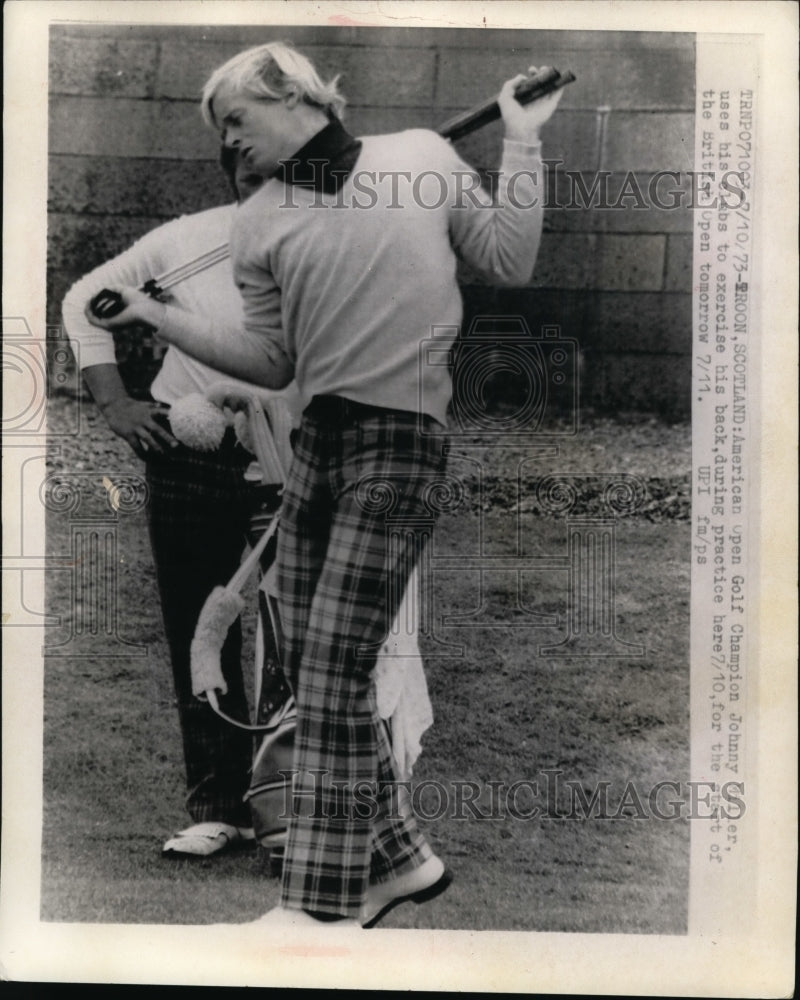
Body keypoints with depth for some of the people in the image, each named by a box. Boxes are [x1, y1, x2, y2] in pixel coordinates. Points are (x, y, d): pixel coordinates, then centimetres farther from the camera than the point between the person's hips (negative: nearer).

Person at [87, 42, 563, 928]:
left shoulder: (423, 156, 6)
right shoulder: (259, 222, 13)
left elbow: (510, 265, 5)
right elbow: (274, 363, 11)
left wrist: (521, 140, 4)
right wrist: (162, 323, 3)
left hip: (403, 442, -5)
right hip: (316, 444, 5)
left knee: (333, 667, -10)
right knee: (313, 671, 7)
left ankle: (323, 904, 2)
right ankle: (395, 853, 27)